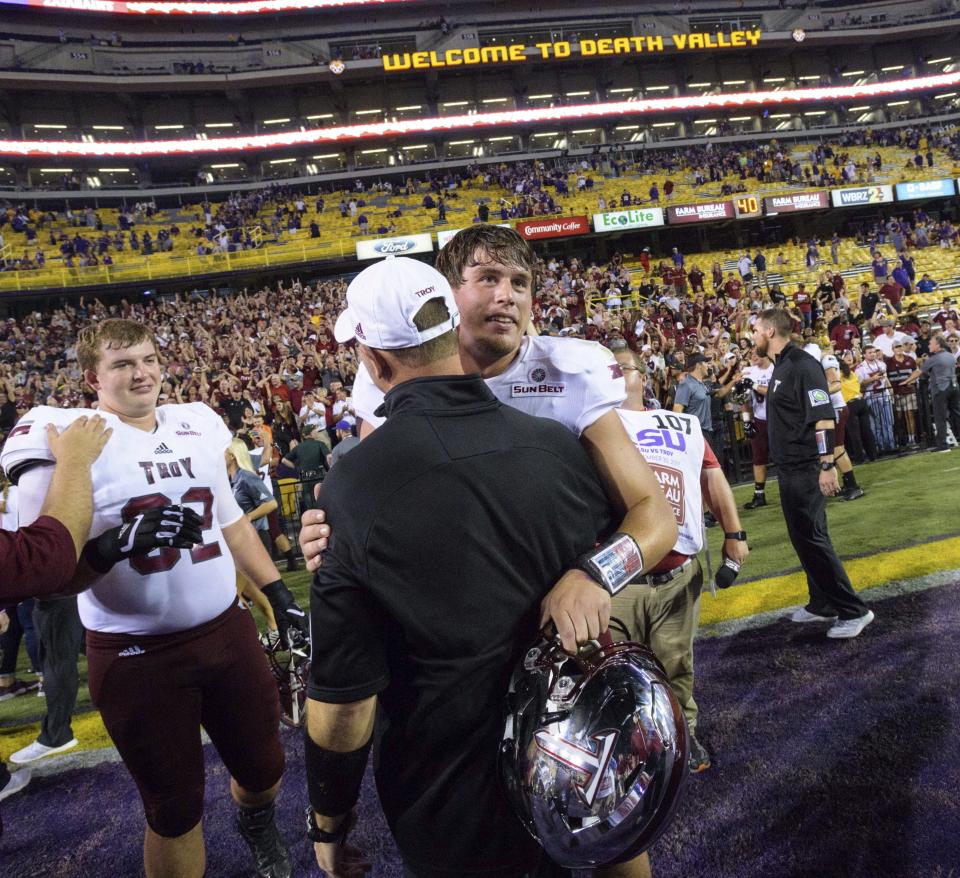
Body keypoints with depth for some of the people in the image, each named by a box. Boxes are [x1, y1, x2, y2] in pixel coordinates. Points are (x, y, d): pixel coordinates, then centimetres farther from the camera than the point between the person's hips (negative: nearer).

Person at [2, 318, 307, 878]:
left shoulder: (196, 425, 6)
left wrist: (278, 592, 14)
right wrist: (119, 543, -29)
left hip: (227, 631, 5)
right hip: (137, 656, -5)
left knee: (264, 768, 20)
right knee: (176, 808, 11)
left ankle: (257, 821, 54)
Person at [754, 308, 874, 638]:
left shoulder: (802, 365, -17)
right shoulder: (781, 367, 12)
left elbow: (823, 418, -23)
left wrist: (827, 465, -26)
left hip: (806, 469, -10)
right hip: (789, 469, 10)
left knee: (812, 539, -5)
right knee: (802, 537, 15)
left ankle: (853, 610, 6)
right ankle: (822, 604, 26)